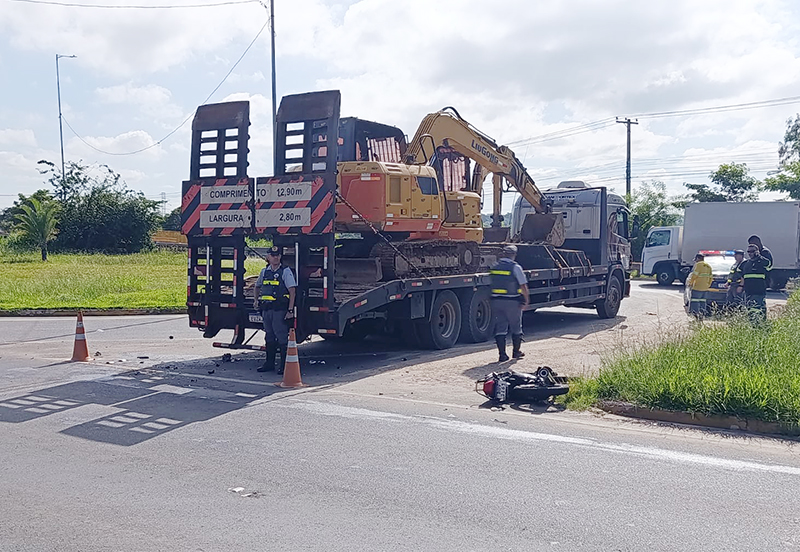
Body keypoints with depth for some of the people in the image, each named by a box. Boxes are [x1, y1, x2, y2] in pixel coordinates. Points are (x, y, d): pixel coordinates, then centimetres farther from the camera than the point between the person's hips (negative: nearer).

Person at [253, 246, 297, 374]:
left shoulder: (286, 271, -4)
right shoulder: (264, 271, 12)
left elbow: (292, 291, -9)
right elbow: (257, 286, 31)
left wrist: (290, 310, -14)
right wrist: (256, 301, 22)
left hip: (280, 309, -6)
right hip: (266, 309, 6)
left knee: (282, 337, -5)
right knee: (269, 337, 12)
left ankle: (284, 365, -1)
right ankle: (269, 363, 21)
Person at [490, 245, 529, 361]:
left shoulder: (495, 267, 7)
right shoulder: (515, 267, -10)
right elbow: (523, 285, -12)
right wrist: (526, 300, -2)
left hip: (496, 301, 4)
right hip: (512, 302, -4)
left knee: (500, 327, 7)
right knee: (516, 327, 12)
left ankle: (502, 354, 3)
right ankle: (516, 351, 23)